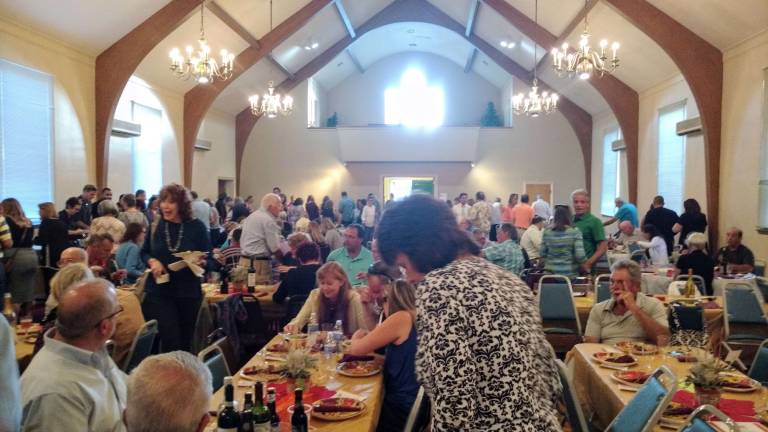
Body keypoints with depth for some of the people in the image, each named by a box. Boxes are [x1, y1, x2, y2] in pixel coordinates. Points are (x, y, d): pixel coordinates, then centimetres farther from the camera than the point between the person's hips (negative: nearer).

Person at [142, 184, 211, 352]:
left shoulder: (197, 227, -6)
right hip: (159, 291, 0)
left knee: (186, 342, 15)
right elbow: (144, 252, 11)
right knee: (170, 340, -8)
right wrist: (152, 261, -10)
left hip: (189, 293, 0)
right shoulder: (155, 226, -1)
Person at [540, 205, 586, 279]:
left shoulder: (547, 232, -1)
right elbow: (580, 255, -14)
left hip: (550, 273, 3)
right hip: (569, 275, -3)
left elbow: (542, 254, 4)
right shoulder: (575, 232, -10)